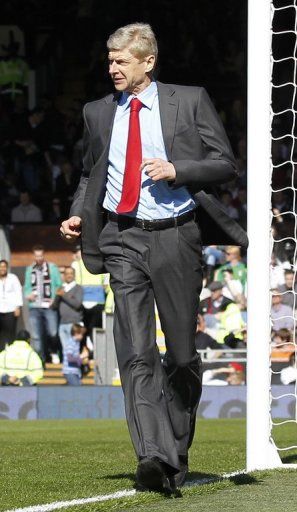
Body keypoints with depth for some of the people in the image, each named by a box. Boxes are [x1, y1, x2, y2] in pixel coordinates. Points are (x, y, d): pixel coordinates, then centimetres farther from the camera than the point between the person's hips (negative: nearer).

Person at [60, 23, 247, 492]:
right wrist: (79, 214, 8)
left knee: (182, 355, 6)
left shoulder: (190, 102, 2)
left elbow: (225, 164, 1)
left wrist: (177, 170, -15)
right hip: (123, 240, 2)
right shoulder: (98, 114, 12)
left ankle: (177, 453, 22)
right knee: (136, 354, -14)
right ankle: (153, 457, -24)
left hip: (176, 237, -1)